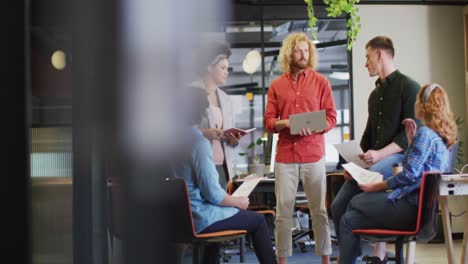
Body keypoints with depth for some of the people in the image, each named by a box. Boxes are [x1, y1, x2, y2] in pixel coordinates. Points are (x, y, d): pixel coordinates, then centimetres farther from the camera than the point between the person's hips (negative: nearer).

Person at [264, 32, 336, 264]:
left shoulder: (320, 82, 5)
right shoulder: (276, 85, 8)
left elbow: (331, 118, 3)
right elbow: (268, 122, 6)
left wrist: (314, 127, -15)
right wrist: (285, 123, -14)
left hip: (314, 155, -1)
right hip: (285, 156, 1)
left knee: (319, 210, 4)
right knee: (283, 211, 2)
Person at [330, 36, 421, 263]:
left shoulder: (409, 87, -3)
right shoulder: (375, 94, 23)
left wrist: (381, 154, -23)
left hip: (399, 157, -8)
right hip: (374, 160, 8)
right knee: (338, 206, -9)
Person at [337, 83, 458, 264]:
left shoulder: (425, 133, -13)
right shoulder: (440, 136, 17)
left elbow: (409, 175, -18)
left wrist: (376, 187, -9)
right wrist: (411, 139, 21)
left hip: (410, 208, -9)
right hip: (418, 205, 9)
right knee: (349, 220, 11)